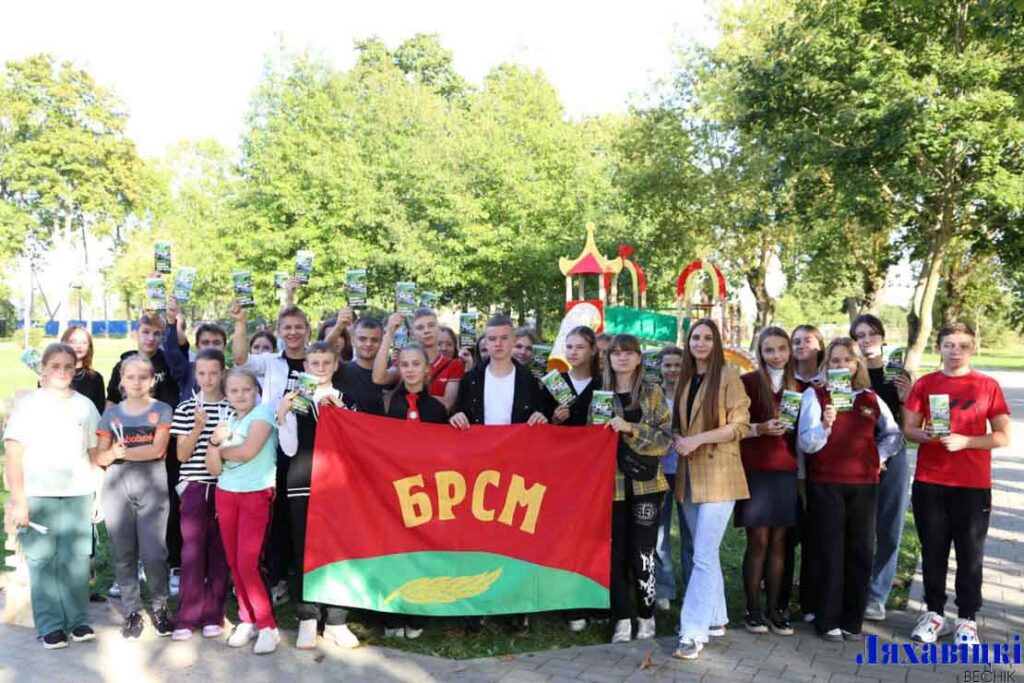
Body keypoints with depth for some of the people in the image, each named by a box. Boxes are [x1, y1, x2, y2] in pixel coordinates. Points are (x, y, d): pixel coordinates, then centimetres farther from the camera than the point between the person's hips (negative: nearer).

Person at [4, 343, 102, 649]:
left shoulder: (85, 406, 10)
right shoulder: (28, 404, 3)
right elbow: (13, 455, -1)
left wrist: (98, 494, 5)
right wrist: (18, 499, -7)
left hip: (78, 494, 2)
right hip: (37, 495, -2)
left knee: (77, 559, 2)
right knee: (42, 560, 0)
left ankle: (77, 620, 12)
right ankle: (50, 626, 8)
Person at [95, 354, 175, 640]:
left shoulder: (162, 410, 4)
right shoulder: (111, 413, 11)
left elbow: (158, 449, -8)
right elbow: (100, 457, 7)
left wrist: (123, 452, -9)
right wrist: (112, 453, -14)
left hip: (152, 485, -2)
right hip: (116, 486, 3)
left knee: (153, 552, -5)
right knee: (123, 553, 5)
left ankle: (160, 607, 13)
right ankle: (131, 611, 16)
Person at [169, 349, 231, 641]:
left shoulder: (232, 408, 4)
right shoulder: (185, 408, 4)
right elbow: (182, 454, 0)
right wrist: (198, 428, -12)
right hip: (195, 485, 0)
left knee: (220, 549, 4)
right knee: (193, 549, -3)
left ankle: (213, 615, 14)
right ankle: (187, 617, 6)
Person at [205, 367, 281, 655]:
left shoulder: (263, 412, -7)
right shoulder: (227, 422, 12)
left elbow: (247, 452, -20)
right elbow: (214, 469, 6)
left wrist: (220, 449, -3)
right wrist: (214, 442, -11)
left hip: (256, 495, -6)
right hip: (225, 495, 6)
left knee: (248, 563, -10)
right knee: (234, 562, 8)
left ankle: (268, 626, 1)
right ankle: (247, 620, 20)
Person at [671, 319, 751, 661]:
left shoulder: (728, 377, -7)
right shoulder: (684, 380, 13)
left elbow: (741, 425, -12)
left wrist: (699, 439, -19)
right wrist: (678, 439, -1)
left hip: (718, 475, -7)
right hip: (689, 475, 7)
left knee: (703, 556, -9)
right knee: (706, 553, 14)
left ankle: (693, 632, -6)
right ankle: (715, 619, 25)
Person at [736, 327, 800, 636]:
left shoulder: (798, 386, 10)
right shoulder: (747, 382, -3)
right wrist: (760, 428, -21)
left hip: (786, 472, 4)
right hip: (755, 471, -4)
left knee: (779, 541, 6)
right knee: (758, 541, -1)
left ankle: (774, 608, 14)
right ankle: (752, 609, 9)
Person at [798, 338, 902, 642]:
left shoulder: (870, 399, 7)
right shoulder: (815, 395, -4)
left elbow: (893, 433, 22)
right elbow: (806, 444, -12)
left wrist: (879, 457, 7)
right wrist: (825, 425, -29)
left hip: (863, 483, 4)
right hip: (825, 483, -3)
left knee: (860, 551, 7)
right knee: (829, 552, 1)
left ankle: (852, 620, 20)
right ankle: (828, 621, 13)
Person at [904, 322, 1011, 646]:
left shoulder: (988, 386, -1)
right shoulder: (924, 384, 4)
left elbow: (1003, 437, -2)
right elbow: (909, 429, 5)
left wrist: (965, 441, -17)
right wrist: (927, 434, -16)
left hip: (974, 485, -1)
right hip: (929, 483, 1)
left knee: (970, 555, 6)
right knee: (933, 553, 9)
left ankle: (967, 619, 18)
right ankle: (935, 613, 22)